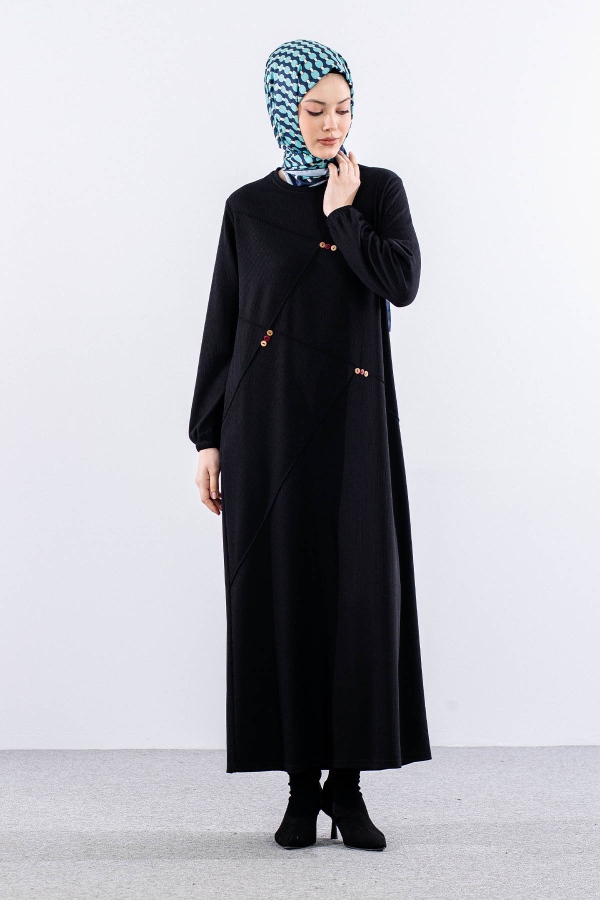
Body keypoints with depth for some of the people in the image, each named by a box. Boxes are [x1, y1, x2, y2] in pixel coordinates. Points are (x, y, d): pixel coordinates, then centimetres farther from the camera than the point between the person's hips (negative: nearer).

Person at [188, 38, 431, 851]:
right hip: (267, 419, 1)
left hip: (352, 417, 0)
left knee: (360, 592, -4)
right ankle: (302, 783, 12)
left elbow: (402, 284, -11)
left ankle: (349, 782, 7)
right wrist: (207, 438, 3)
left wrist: (341, 212, -7)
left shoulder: (379, 190, 6)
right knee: (281, 592, 1)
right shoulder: (248, 207, 7)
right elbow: (223, 326, 6)